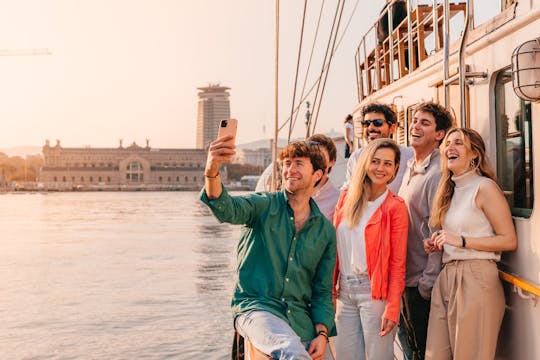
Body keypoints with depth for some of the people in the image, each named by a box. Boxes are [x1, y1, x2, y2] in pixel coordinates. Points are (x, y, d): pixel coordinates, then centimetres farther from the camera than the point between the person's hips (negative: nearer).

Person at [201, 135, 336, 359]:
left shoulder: (326, 230, 9)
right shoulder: (264, 206, 1)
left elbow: (323, 291, 11)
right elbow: (226, 209, -21)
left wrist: (323, 333, -3)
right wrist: (212, 171, -41)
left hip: (301, 318, 5)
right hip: (255, 307, -4)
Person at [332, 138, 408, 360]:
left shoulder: (395, 206, -4)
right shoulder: (346, 198, 9)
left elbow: (398, 264, -7)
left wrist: (392, 309, -13)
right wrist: (331, 287, 5)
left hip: (374, 291, -4)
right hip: (344, 290, 5)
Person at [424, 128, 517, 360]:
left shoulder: (485, 187, -6)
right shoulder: (451, 190, 17)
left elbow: (509, 240, -11)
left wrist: (461, 240, -15)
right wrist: (438, 244, 7)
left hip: (475, 279, -7)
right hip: (446, 278, 7)